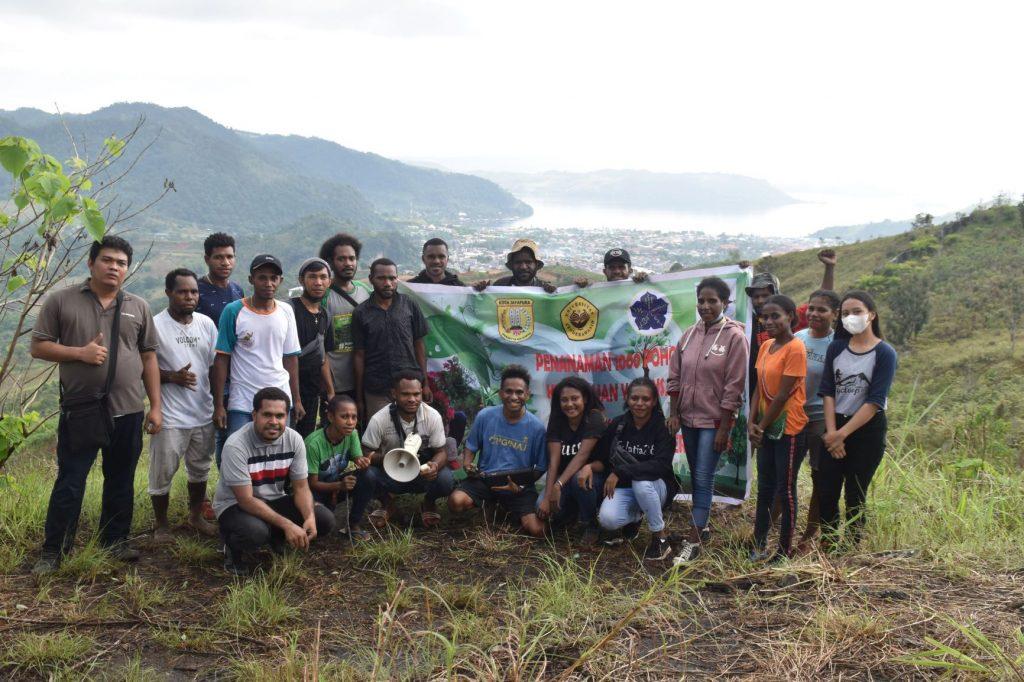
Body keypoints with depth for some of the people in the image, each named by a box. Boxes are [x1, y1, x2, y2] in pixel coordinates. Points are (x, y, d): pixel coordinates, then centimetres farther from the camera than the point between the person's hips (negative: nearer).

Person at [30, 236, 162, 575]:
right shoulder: (62, 301, 0)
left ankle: (115, 541, 27)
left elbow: (148, 358, 9)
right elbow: (38, 347, 0)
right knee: (69, 483, 2)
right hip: (79, 411, -3)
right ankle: (53, 552, 13)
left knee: (121, 481, 13)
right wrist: (80, 352, -15)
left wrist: (156, 406, 5)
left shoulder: (138, 307, 8)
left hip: (128, 412, 3)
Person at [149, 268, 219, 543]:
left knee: (200, 469, 18)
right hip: (170, 417, -5)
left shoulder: (206, 323, 5)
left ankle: (196, 516, 36)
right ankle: (161, 524, 22)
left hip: (204, 414, 5)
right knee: (162, 474, 5)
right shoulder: (155, 325, -10)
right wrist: (172, 376, -22)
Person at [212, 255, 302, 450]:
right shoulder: (234, 311, -6)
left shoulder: (286, 312, 6)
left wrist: (297, 399, 9)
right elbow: (221, 359, -4)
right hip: (242, 405, -3)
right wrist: (219, 405, -7)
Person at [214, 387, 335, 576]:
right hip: (235, 505, -5)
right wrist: (287, 525, -33)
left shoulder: (294, 439, -11)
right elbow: (246, 500, -26)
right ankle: (234, 550, -2)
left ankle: (276, 539, 12)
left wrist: (310, 518, -25)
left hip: (274, 501, 5)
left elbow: (301, 487, -4)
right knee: (255, 531, -39)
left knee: (325, 520, -15)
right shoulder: (236, 445, -26)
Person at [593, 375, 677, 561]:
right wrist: (589, 467, -21)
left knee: (641, 482, -38)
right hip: (624, 487, 3)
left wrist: (620, 472, -30)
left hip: (656, 487, -3)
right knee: (607, 519, -27)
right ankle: (634, 517, 11)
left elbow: (661, 465, -27)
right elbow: (602, 459, 3)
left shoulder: (663, 427, -13)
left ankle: (661, 537, -15)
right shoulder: (617, 425, -3)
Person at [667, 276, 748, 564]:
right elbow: (675, 376, 8)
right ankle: (701, 526, 28)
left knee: (703, 479, -6)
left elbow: (733, 387, -13)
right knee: (696, 477, 14)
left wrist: (724, 428, -14)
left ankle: (693, 541, -2)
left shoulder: (734, 337, -12)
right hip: (689, 417, 6)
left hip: (714, 420, -6)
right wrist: (674, 414, 3)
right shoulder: (690, 334, 4)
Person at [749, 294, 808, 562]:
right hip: (766, 429, 8)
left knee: (785, 490, 3)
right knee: (765, 488, 14)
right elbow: (760, 387, 9)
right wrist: (752, 422, -2)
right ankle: (759, 546, 24)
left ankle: (785, 550, 14)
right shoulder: (765, 347, 8)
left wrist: (761, 427, -10)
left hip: (788, 429, -8)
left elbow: (782, 395, -17)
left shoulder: (795, 349, -17)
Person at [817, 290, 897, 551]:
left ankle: (851, 548, 14)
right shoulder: (836, 348, 6)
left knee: (855, 495, 2)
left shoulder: (884, 353, -7)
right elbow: (828, 391, 2)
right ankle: (828, 545, 13)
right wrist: (832, 432, -9)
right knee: (826, 492, 0)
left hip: (867, 429, -3)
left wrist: (843, 434, -14)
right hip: (835, 427, 3)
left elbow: (875, 402, -12)